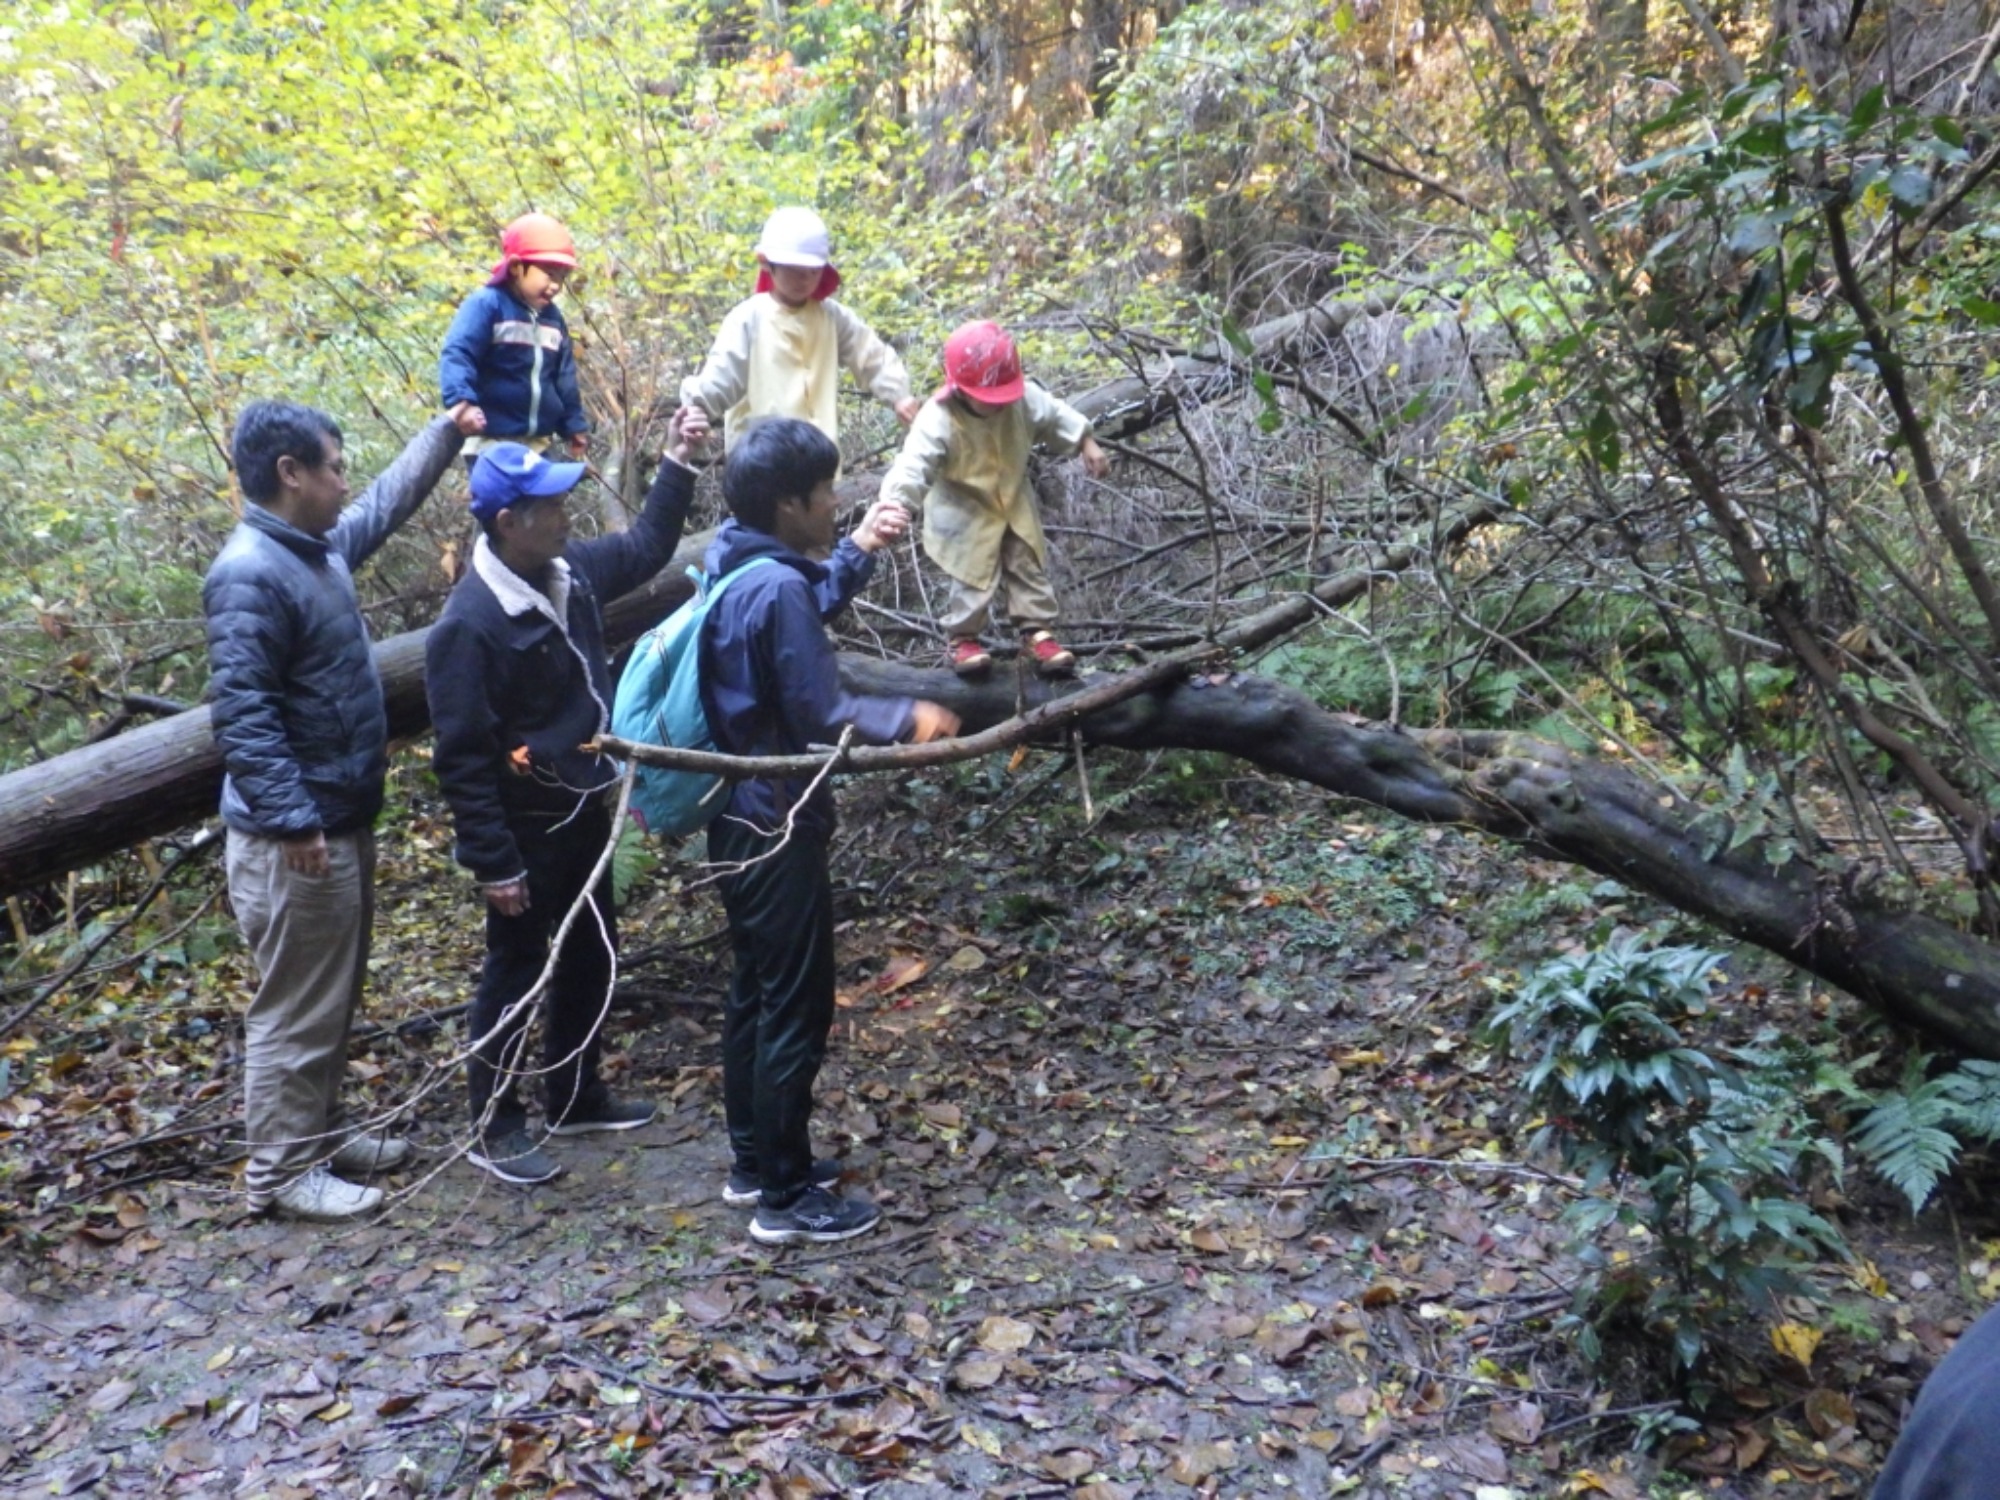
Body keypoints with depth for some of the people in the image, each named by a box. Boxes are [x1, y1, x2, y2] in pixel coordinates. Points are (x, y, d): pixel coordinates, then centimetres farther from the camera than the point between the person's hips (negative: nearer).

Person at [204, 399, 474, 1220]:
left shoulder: (320, 547, 8)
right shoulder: (250, 576, -21)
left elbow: (387, 502, 29)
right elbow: (241, 715, -26)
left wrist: (446, 433, 31)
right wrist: (292, 820, -28)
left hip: (342, 819, 10)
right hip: (295, 837, -10)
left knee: (334, 997, 20)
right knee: (296, 1009, 1)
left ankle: (319, 1130, 34)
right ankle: (281, 1169, 14)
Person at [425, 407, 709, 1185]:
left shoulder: (570, 571, -1)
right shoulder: (469, 624, -24)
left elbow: (646, 549, 20)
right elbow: (462, 757, -22)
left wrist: (677, 463, 9)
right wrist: (493, 863, -20)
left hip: (584, 809, 9)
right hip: (526, 827, -9)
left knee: (591, 953, 20)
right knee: (516, 972, 5)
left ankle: (576, 1097, 38)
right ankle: (493, 1128, 23)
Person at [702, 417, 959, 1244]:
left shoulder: (736, 564, 5)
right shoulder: (777, 589, -24)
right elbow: (820, 716, -21)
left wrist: (858, 550, 19)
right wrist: (910, 718, -8)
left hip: (738, 818, 10)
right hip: (776, 826, -10)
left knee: (755, 992, 19)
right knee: (796, 1009, 1)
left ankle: (754, 1162, 32)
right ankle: (787, 1196, 13)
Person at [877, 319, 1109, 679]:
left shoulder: (1024, 398, -15)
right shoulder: (937, 420, -31)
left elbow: (1056, 415, 4)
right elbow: (913, 466, -39)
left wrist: (1088, 445, 5)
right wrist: (894, 506, -53)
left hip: (1015, 504, 5)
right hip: (965, 514, -5)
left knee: (1029, 568, 10)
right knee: (974, 578, 0)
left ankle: (1038, 631, 23)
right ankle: (963, 639, 20)